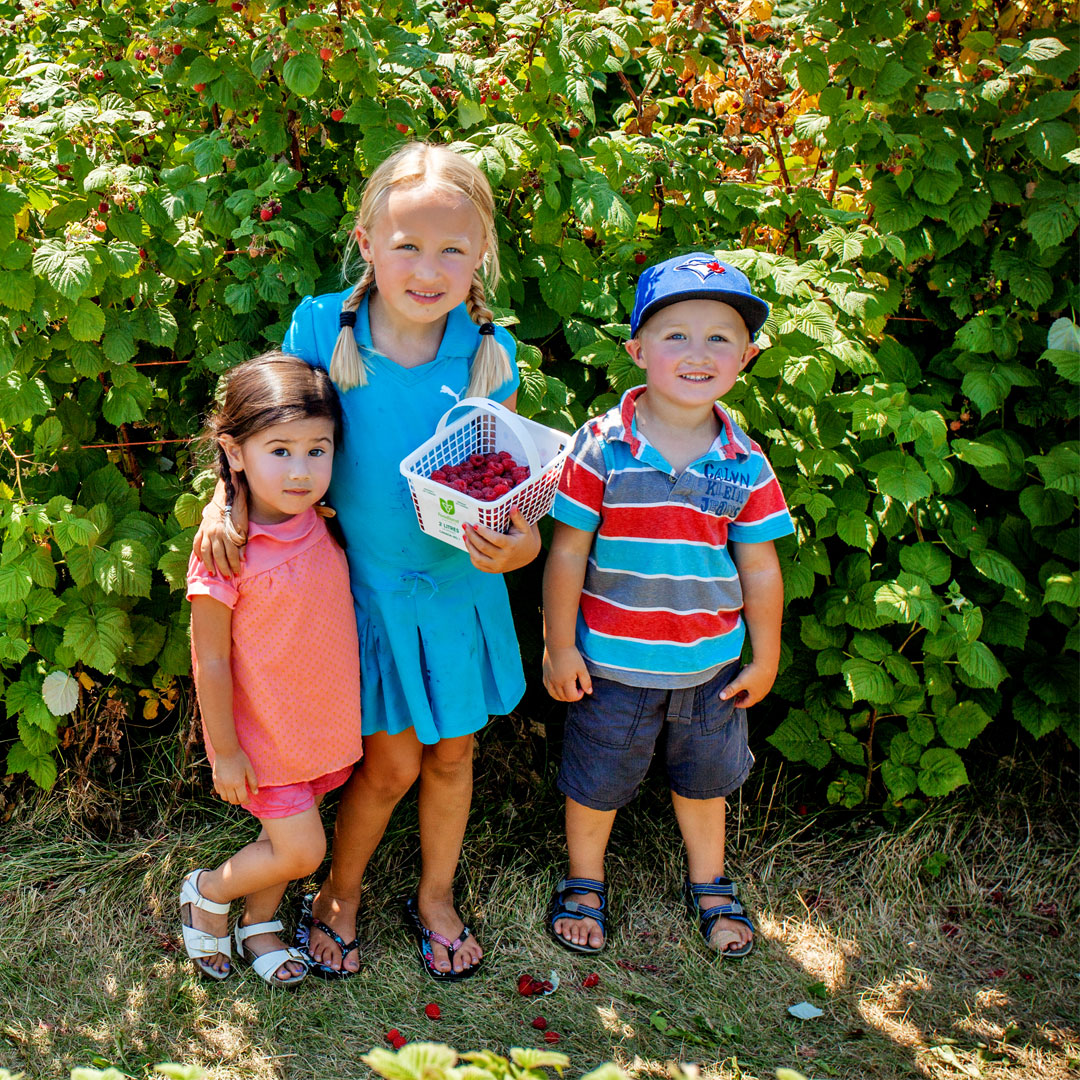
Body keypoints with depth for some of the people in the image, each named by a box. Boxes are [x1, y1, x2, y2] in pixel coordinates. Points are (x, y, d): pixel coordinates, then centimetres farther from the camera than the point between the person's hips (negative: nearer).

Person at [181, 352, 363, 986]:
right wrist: (225, 751, -11)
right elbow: (210, 661, -16)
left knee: (286, 837, 19)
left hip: (327, 720, 6)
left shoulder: (318, 524, -5)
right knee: (301, 851, -1)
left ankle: (259, 924, 45)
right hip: (265, 733, -6)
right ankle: (207, 894, 26)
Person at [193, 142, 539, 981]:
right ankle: (339, 894, 37)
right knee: (392, 761, 7)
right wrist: (225, 499, -14)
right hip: (370, 585, -2)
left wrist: (519, 543, -25)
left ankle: (435, 897, 43)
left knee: (451, 754, 17)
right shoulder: (324, 328, -14)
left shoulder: (490, 353, -11)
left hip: (463, 587, 2)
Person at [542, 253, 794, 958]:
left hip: (710, 664, 3)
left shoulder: (745, 464, -8)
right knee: (595, 781, 16)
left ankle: (710, 884, 48)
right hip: (612, 662, -2)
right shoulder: (601, 446, -16)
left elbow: (760, 568, 1)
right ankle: (584, 883, 43)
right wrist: (559, 646, -7)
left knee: (705, 779, 23)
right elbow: (568, 551, -10)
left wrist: (766, 659, 7)